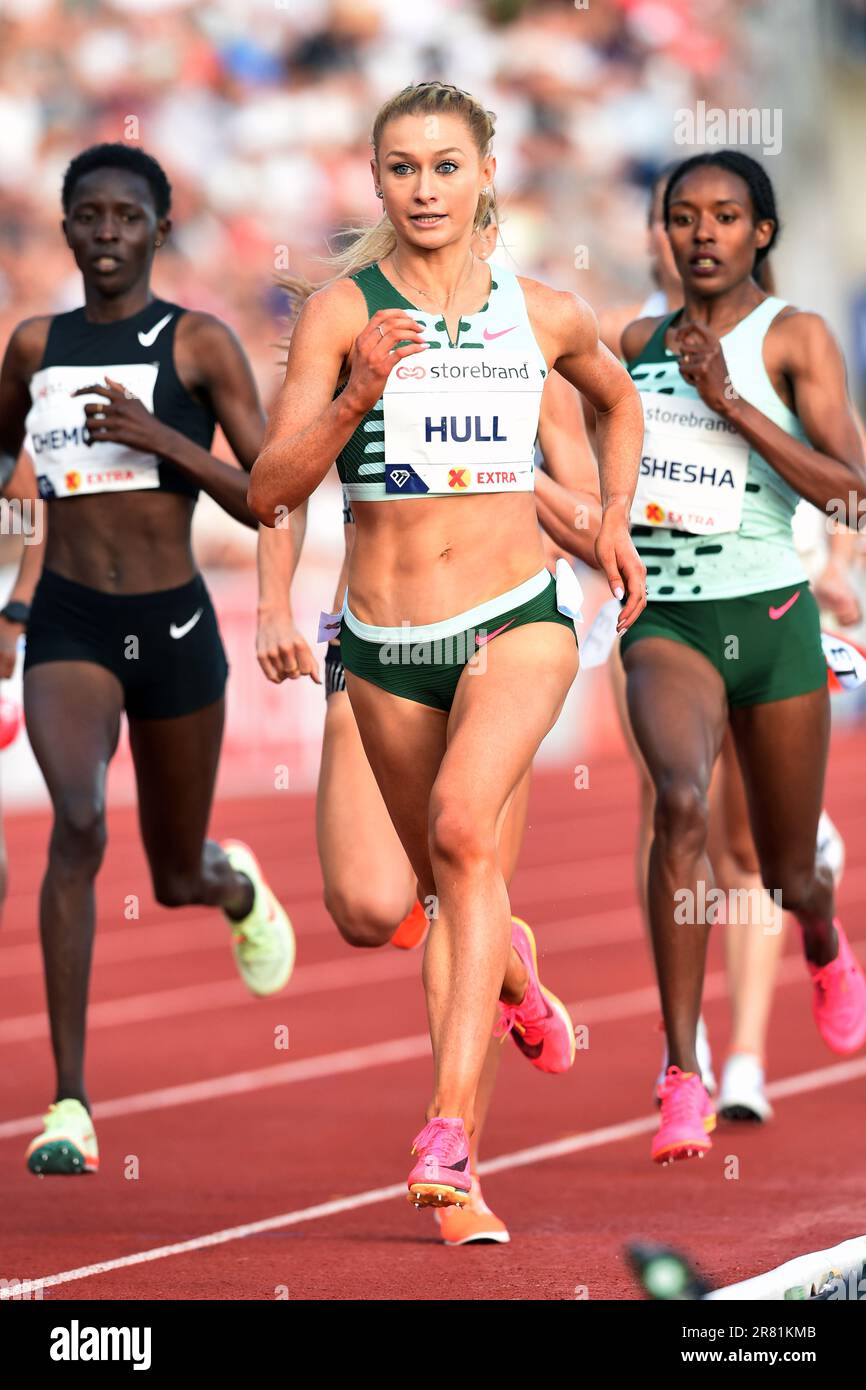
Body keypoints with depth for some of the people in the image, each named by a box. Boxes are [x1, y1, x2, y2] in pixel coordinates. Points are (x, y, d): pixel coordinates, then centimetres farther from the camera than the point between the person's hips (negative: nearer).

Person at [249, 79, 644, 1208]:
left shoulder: (546, 316, 5)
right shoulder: (340, 312, -3)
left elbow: (617, 398, 28)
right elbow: (270, 492, -9)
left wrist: (615, 518, 16)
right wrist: (358, 397, -22)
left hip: (518, 619, -1)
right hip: (386, 639, 1)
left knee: (462, 826, -27)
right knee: (446, 888, 14)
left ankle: (451, 1119, -32)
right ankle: (509, 972, 51)